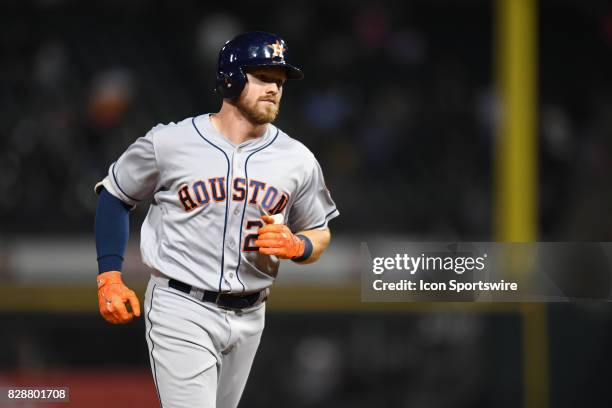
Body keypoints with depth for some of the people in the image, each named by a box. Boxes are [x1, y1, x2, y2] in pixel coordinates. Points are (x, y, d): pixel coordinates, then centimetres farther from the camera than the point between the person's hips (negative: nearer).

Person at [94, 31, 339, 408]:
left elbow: (320, 234, 14)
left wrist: (296, 246, -10)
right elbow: (115, 196, 6)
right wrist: (109, 277, -2)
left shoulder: (298, 160, 3)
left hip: (249, 317, 5)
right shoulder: (169, 143, -6)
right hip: (182, 310, -5)